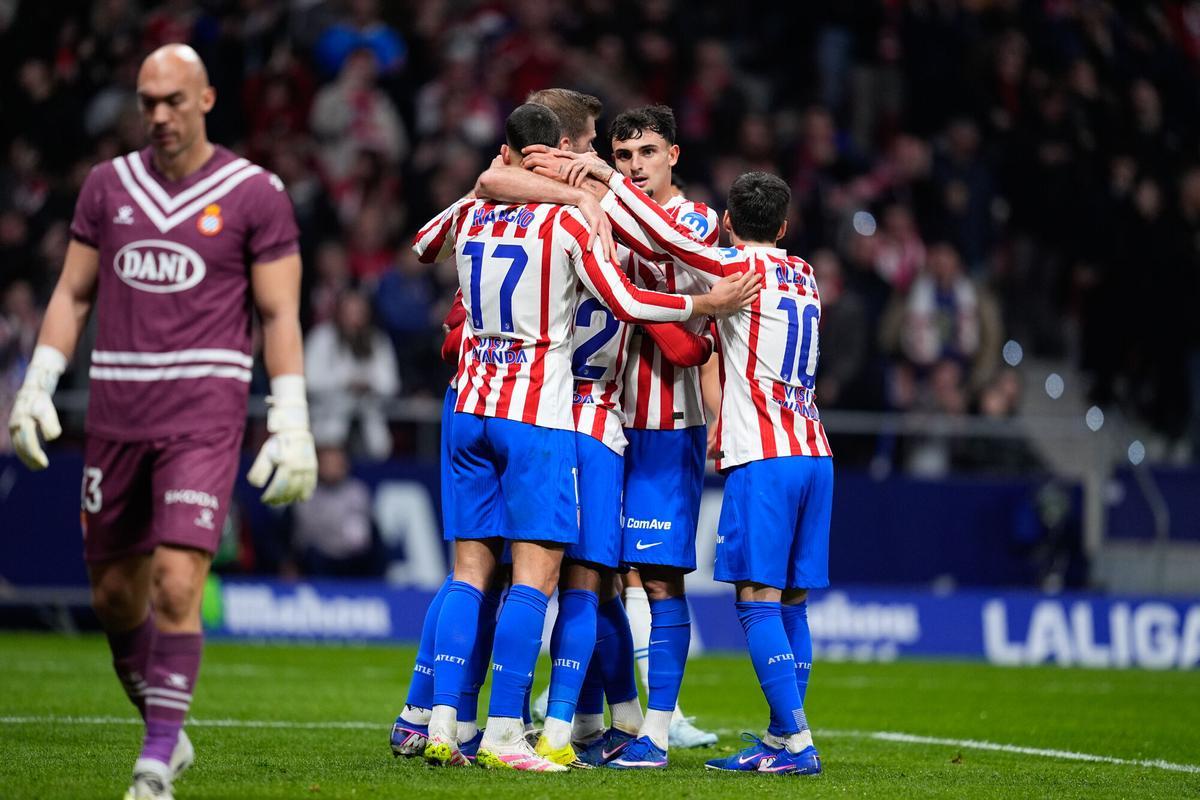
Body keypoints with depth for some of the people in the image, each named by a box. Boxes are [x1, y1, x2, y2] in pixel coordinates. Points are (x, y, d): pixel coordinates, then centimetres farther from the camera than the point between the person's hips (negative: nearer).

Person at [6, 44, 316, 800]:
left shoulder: (255, 196, -1)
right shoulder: (109, 186, 10)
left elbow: (280, 317, -1)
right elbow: (74, 295, 15)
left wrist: (291, 425, -7)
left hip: (205, 410, -4)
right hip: (116, 412, 5)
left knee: (176, 585, -15)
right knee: (115, 594, 9)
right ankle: (167, 735, 29)